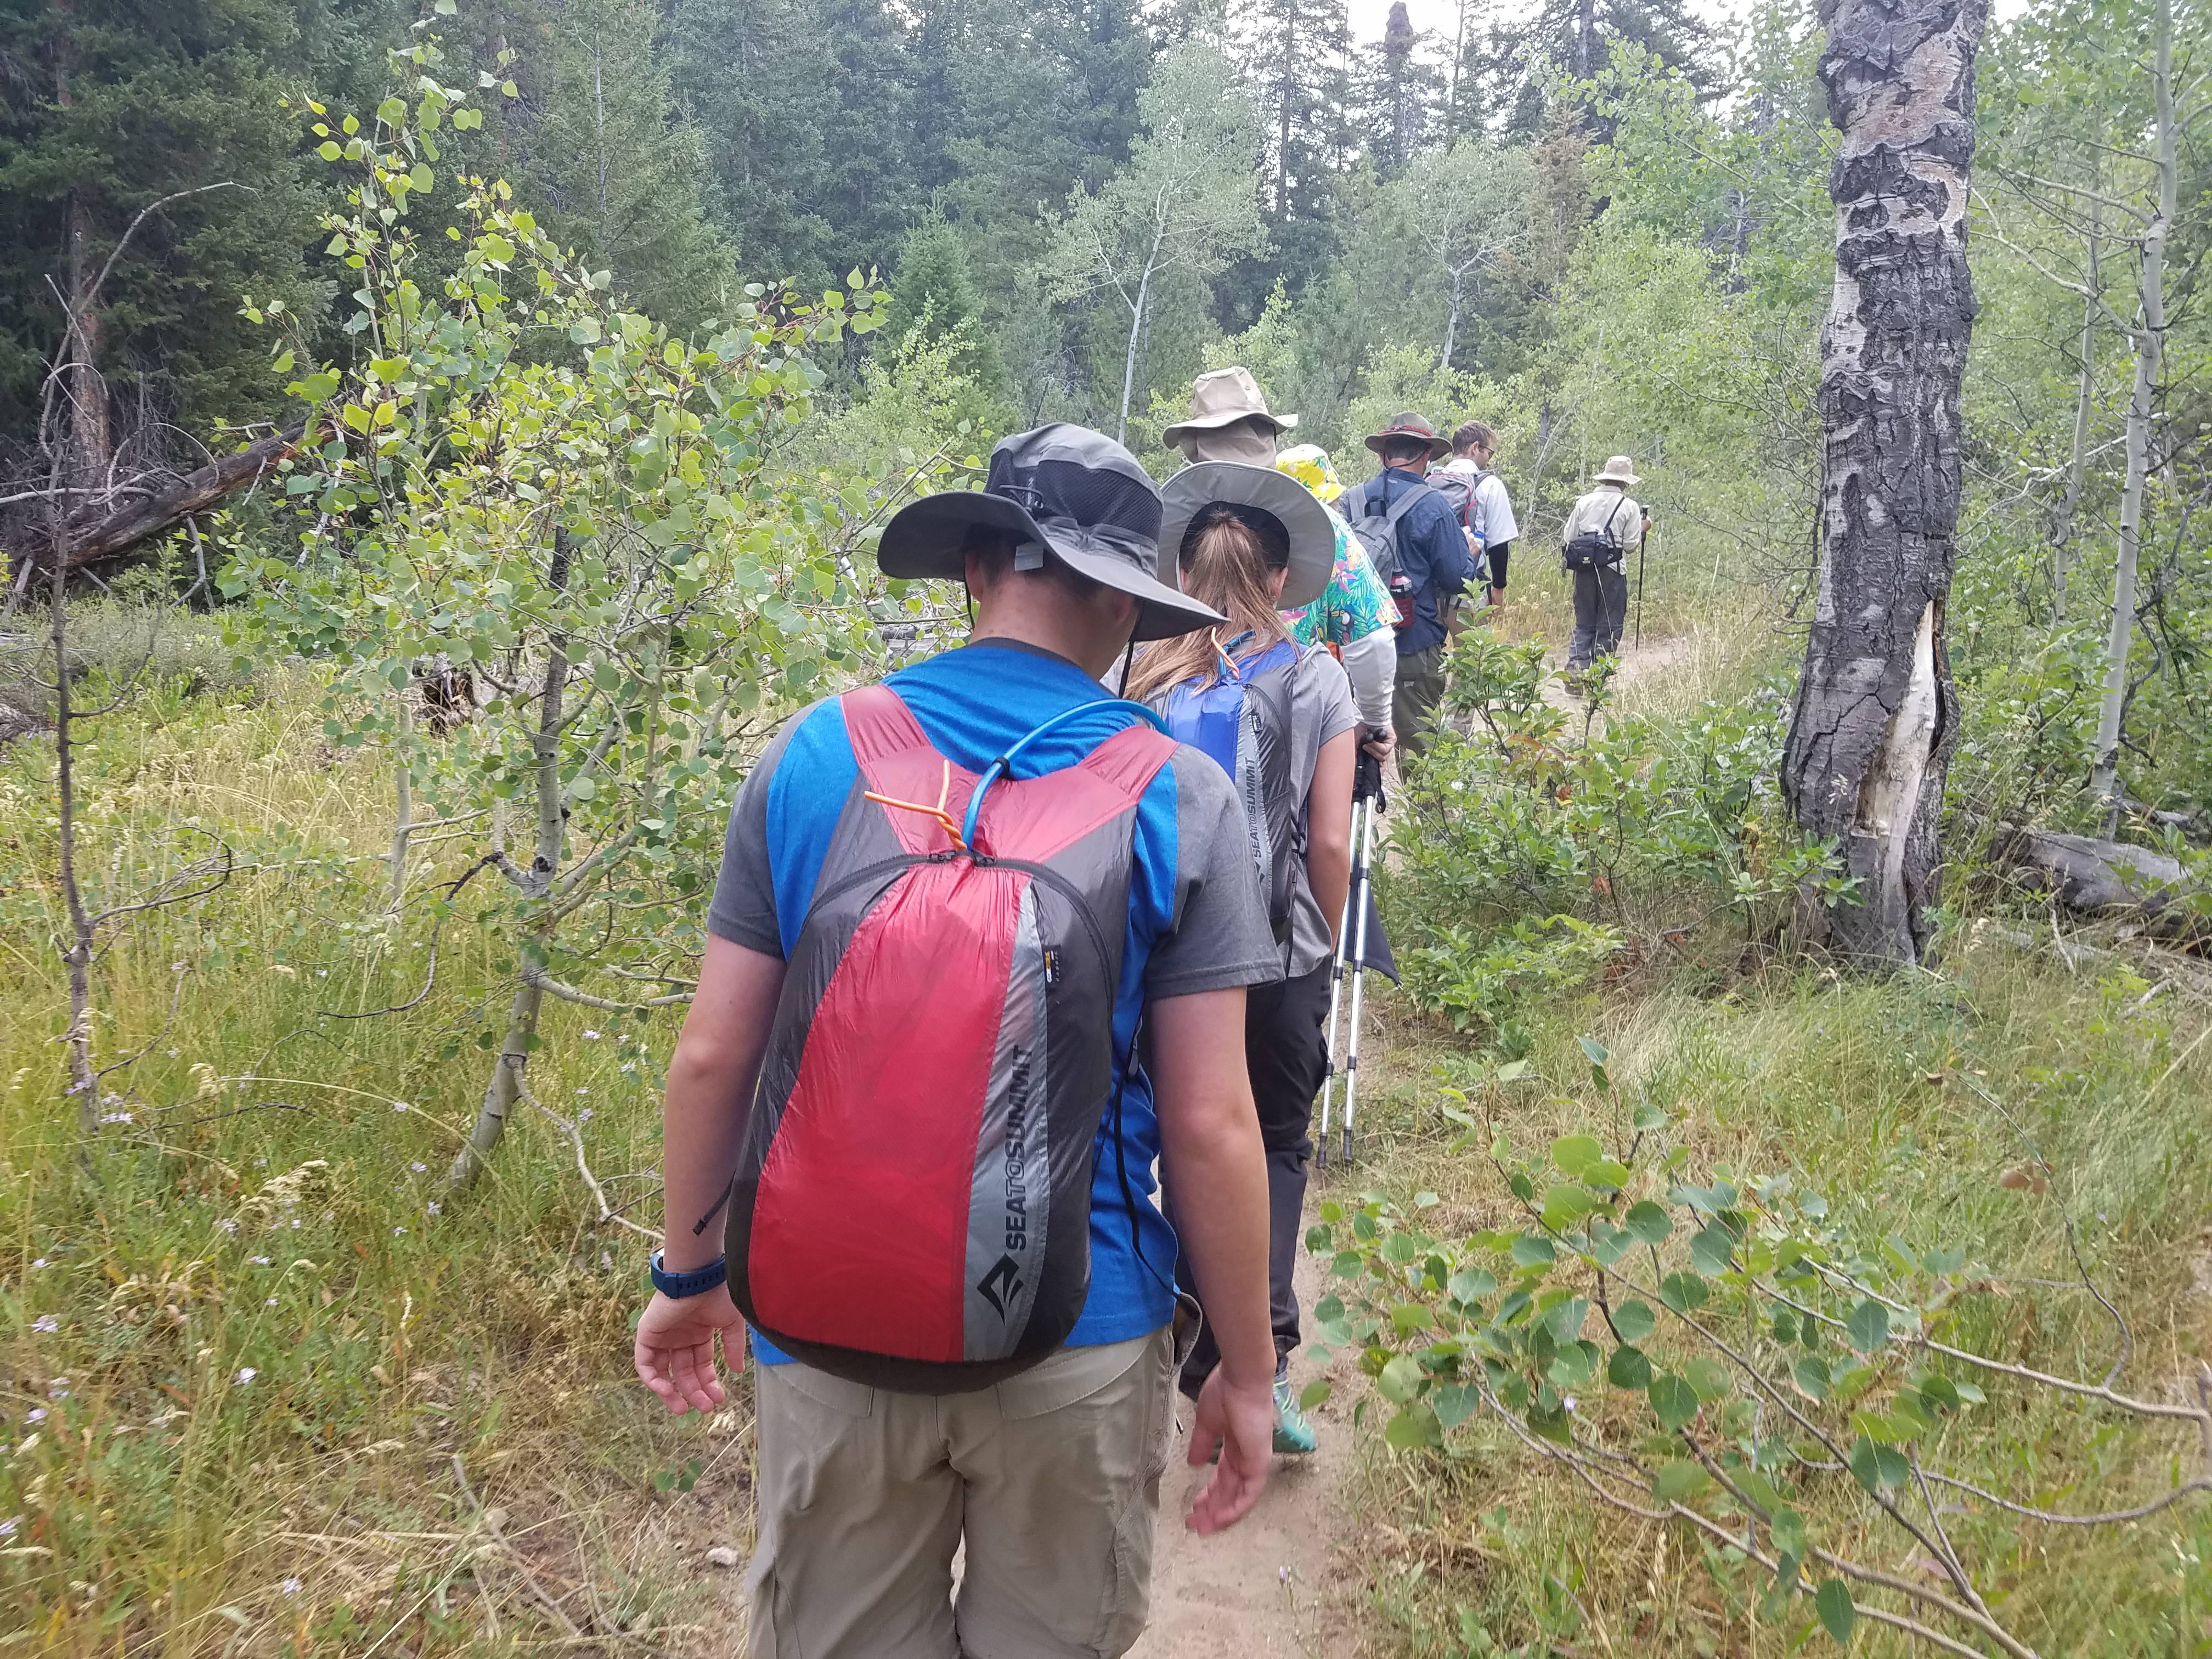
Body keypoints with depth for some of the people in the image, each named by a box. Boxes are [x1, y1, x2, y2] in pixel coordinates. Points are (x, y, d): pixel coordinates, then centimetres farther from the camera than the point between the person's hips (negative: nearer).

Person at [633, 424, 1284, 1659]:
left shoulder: (816, 754, -5)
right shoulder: (1179, 799, -10)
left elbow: (712, 1058, -3)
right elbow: (1210, 1125, -11)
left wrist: (690, 1273, 12)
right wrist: (1249, 1373, 1)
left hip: (832, 1336, 2)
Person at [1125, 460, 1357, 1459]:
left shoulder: (1145, 680, -2)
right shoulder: (1317, 680, -5)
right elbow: (1330, 841, -7)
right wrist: (1327, 945, 9)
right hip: (1283, 957, -1)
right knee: (1278, 1145, 16)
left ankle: (1214, 1370, 26)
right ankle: (1266, 1356, -1)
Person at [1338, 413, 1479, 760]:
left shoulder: (1351, 501, 0)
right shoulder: (1431, 506, -11)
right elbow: (1458, 579, -10)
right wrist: (1469, 551, 11)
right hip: (1416, 642, -4)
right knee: (1416, 742, 7)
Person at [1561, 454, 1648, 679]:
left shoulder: (1584, 502, 7)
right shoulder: (1629, 506, -3)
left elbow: (1567, 538, 5)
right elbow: (1630, 544, -3)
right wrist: (1642, 528, 14)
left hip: (1584, 569, 3)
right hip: (1612, 570, -3)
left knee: (1584, 623, 11)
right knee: (1609, 626, 5)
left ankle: (1576, 666, -4)